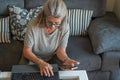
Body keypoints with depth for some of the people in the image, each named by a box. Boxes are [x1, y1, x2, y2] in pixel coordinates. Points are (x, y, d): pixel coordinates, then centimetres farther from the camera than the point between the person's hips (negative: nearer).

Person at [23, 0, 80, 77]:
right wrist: (40, 62, -42)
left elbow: (61, 50, -15)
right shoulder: (33, 25, -30)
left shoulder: (65, 27, -23)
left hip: (53, 58, 2)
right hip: (33, 58, -1)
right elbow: (27, 51, -24)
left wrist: (66, 59, -39)